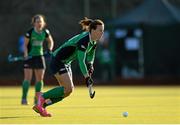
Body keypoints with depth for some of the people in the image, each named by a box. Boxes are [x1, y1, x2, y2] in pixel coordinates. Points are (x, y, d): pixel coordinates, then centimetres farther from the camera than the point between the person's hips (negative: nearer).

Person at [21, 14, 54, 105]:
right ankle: (24, 98, -8)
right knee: (28, 78, -11)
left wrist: (50, 49, -1)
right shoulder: (30, 32, -14)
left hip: (39, 56, 4)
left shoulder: (45, 32, -2)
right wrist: (26, 54, -21)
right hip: (29, 56, -4)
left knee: (40, 78, 3)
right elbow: (25, 45, -8)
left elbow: (50, 41, 15)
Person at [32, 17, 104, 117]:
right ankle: (42, 97, -3)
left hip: (66, 63, 10)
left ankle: (41, 105, 9)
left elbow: (90, 56, 18)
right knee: (68, 88, -18)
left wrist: (90, 66, 0)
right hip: (58, 61, -10)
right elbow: (81, 61, -31)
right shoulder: (84, 40, -27)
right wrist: (87, 77, -31)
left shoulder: (93, 41, 2)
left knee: (68, 90, 4)